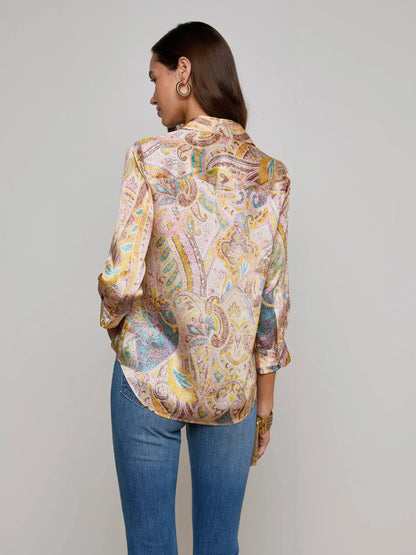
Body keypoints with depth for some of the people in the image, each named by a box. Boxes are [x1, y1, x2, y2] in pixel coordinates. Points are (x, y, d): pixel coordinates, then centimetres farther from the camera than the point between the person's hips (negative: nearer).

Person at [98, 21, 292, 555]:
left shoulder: (151, 157, -11)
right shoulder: (269, 174, -1)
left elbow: (122, 279, -15)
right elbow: (273, 299, 0)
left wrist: (116, 327, 8)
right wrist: (265, 400, 9)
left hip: (149, 379, -2)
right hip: (232, 390, 3)